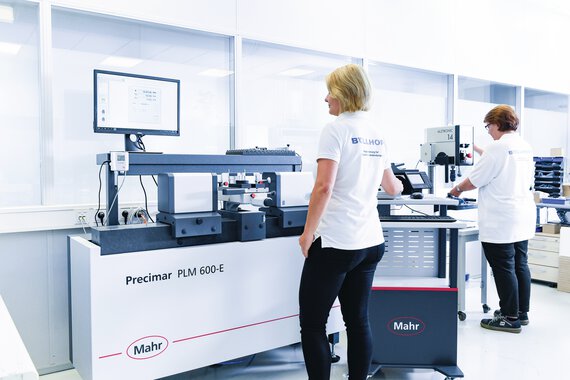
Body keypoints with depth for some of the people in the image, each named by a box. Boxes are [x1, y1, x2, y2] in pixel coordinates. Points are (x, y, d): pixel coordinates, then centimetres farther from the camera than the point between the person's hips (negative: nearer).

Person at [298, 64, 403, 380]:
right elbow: (391, 187, 25)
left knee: (312, 325, 3)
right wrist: (398, 186, 48)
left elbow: (324, 187, -19)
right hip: (371, 241, 8)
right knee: (358, 322, 14)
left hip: (335, 241, -8)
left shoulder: (336, 129, -9)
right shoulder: (376, 132, 13)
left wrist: (308, 233, -10)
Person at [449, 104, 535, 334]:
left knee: (504, 268, -1)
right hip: (523, 219, 9)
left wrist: (458, 189, 6)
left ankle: (510, 318, 7)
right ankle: (521, 312, 26)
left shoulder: (497, 148, -15)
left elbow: (476, 179, -12)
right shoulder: (526, 148, 10)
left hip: (501, 222, -9)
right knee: (520, 265, 15)